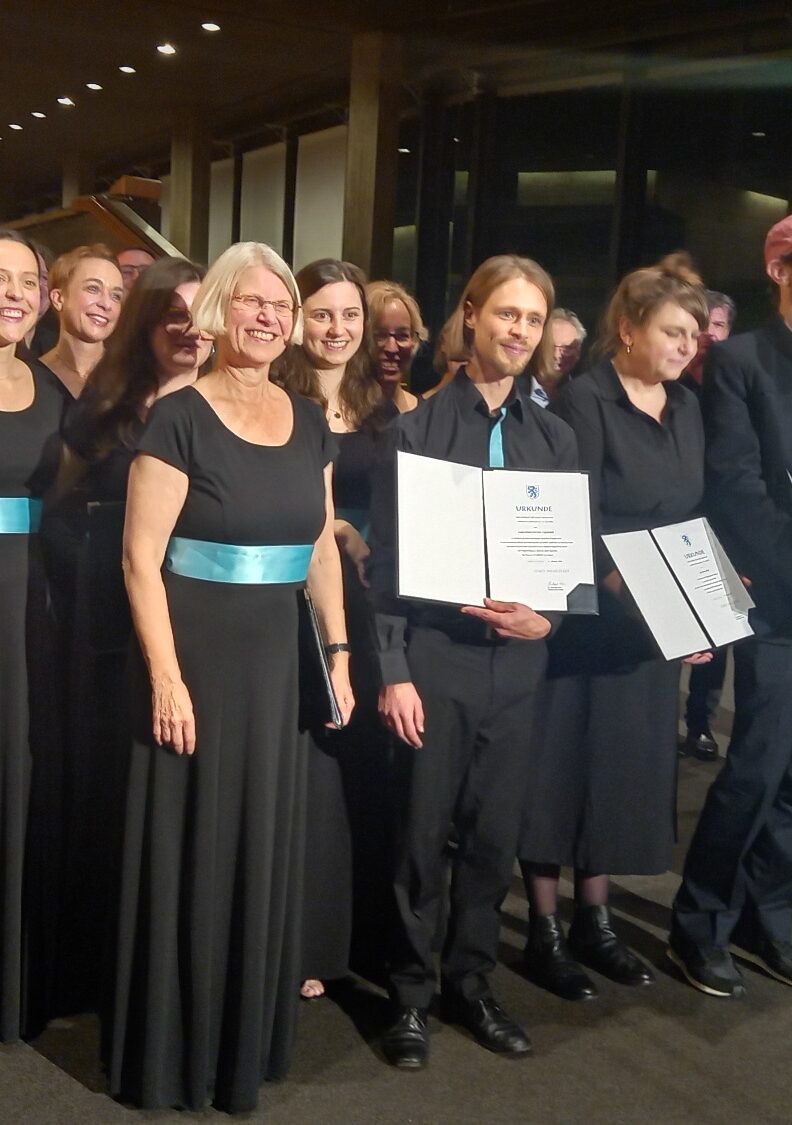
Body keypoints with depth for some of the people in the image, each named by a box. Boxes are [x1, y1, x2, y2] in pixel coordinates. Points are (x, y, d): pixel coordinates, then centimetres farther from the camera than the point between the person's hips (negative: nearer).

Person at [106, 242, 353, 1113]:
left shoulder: (309, 422, 7)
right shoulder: (178, 418, -10)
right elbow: (140, 558, -14)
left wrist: (338, 652, 8)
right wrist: (166, 678, -19)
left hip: (276, 661, 6)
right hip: (193, 658, -5)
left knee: (262, 844, 15)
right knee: (189, 848, 5)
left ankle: (244, 1040, 34)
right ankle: (174, 1052, 24)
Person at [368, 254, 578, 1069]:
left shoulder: (555, 439, 7)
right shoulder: (416, 429, -4)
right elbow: (387, 559, -6)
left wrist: (548, 619, -10)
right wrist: (393, 671, -11)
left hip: (513, 662, 4)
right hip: (435, 656, -3)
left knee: (495, 834, 12)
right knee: (421, 836, 5)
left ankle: (471, 982, 30)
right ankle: (410, 995, 23)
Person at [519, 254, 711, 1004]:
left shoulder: (685, 408, 9)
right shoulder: (583, 401, -11)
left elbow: (695, 513, 13)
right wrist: (629, 592, -30)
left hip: (657, 625, 7)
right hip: (582, 619, -7)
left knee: (626, 765, 13)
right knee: (561, 764, 1)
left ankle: (593, 921, 27)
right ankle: (544, 932, 15)